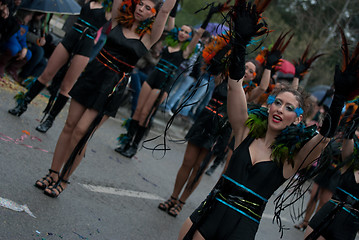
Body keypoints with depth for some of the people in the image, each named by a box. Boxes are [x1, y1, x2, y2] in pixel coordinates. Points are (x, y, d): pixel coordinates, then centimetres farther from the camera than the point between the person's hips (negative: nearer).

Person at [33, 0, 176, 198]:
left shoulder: (148, 37, 0)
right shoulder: (118, 20, 7)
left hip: (112, 88, -3)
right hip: (92, 75, 3)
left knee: (81, 132, -7)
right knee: (70, 126, 5)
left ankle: (63, 181, 7)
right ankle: (53, 173, 16)